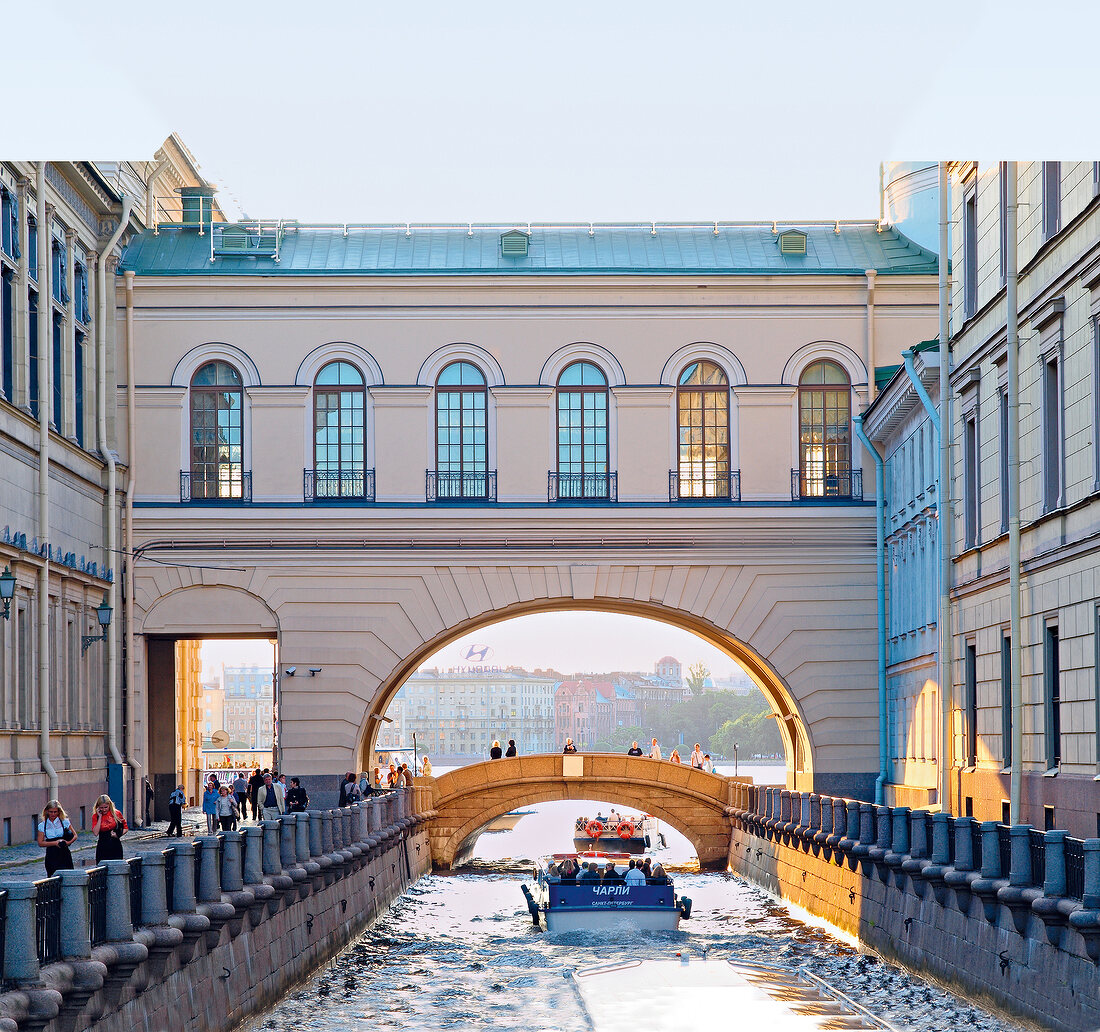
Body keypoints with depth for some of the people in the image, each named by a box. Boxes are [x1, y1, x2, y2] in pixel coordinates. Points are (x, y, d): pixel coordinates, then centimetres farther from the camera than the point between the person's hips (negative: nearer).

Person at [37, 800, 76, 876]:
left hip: (64, 854, 0)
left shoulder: (64, 822, 5)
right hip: (51, 855, 0)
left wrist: (68, 842, -11)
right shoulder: (42, 825, 5)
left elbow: (74, 836, 10)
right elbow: (40, 843, 2)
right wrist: (55, 843, -11)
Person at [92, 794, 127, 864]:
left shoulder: (116, 814, 0)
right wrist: (100, 817, -10)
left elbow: (125, 828, 11)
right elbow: (95, 833, -12)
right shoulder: (95, 816, 1)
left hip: (116, 846, 0)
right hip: (102, 848, 0)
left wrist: (118, 835, -8)